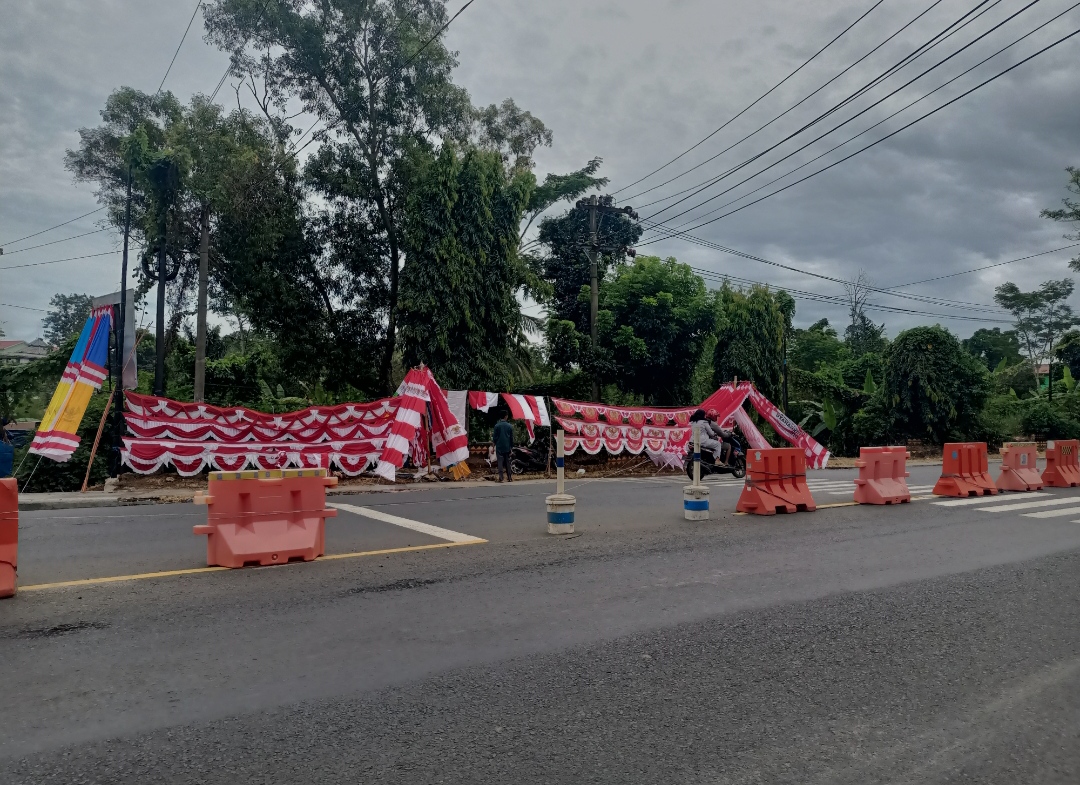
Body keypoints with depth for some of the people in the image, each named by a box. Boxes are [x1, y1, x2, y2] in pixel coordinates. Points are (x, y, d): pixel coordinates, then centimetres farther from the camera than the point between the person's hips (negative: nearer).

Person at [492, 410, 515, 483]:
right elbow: (512, 438, 5)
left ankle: (501, 478, -11)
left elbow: (495, 437, -6)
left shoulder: (497, 426, -7)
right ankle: (509, 477, 13)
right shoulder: (509, 426, 1)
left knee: (500, 462, -3)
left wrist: (495, 443, 10)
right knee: (507, 462, 11)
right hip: (507, 447, 3)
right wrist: (511, 447, 13)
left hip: (499, 447, -3)